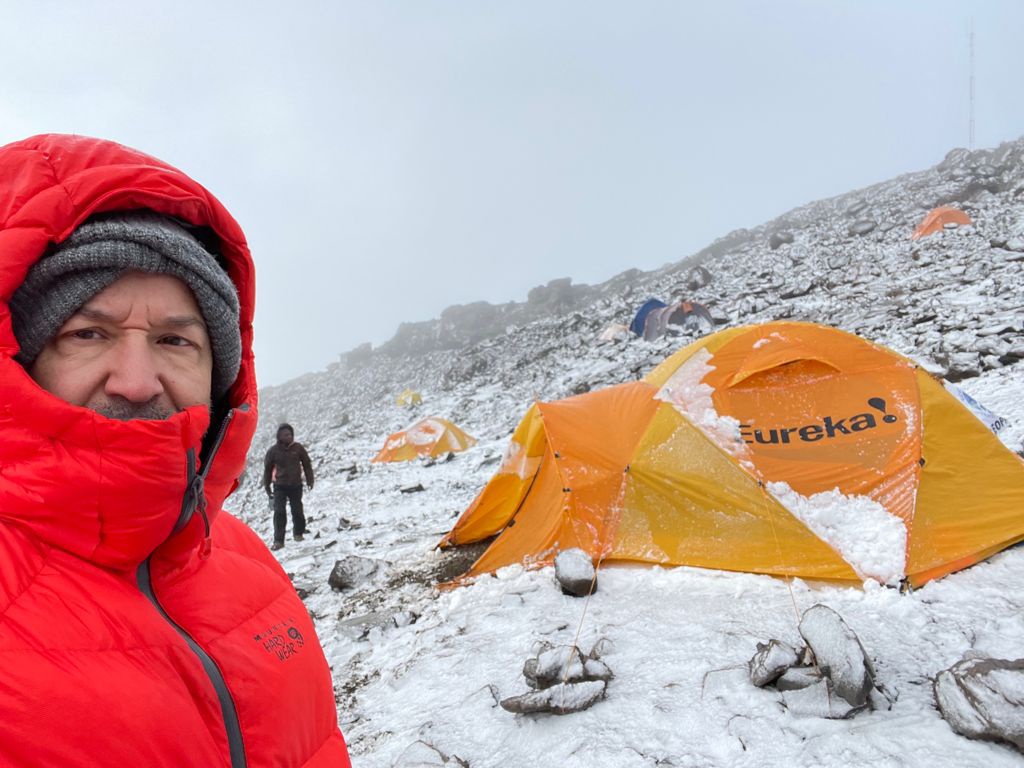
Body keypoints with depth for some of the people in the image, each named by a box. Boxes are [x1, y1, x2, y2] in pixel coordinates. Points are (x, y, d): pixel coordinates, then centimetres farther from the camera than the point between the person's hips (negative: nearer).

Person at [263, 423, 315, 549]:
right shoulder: (273, 450, -3)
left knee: (297, 511, 8)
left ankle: (298, 533, 30)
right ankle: (278, 540, -3)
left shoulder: (298, 448, -2)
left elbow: (307, 464, 7)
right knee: (279, 512, -7)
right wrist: (266, 486, 9)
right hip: (280, 486, -1)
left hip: (296, 485, 1)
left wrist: (309, 480, 6)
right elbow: (268, 468, 7)